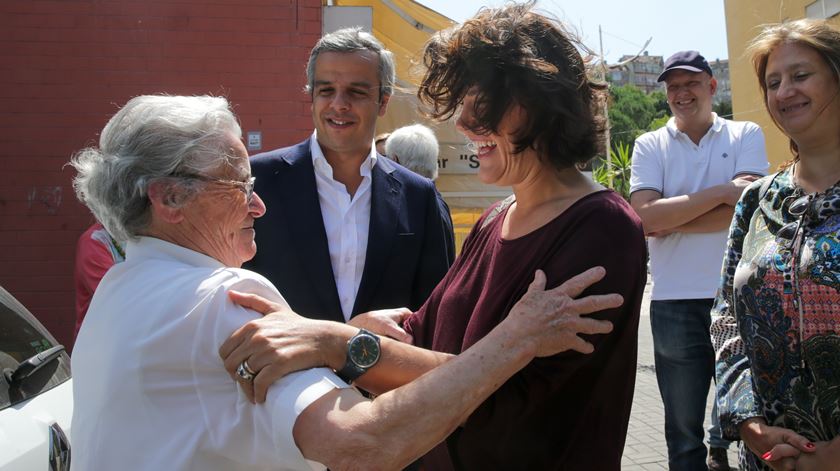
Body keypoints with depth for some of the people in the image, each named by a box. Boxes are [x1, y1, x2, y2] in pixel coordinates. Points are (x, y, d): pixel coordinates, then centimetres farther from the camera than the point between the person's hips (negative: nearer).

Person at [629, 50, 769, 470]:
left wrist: (668, 222, -12)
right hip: (674, 302, 0)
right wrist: (722, 191, -15)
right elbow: (645, 216, -11)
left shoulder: (746, 136, 5)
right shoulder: (649, 145, 5)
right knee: (682, 433, 12)